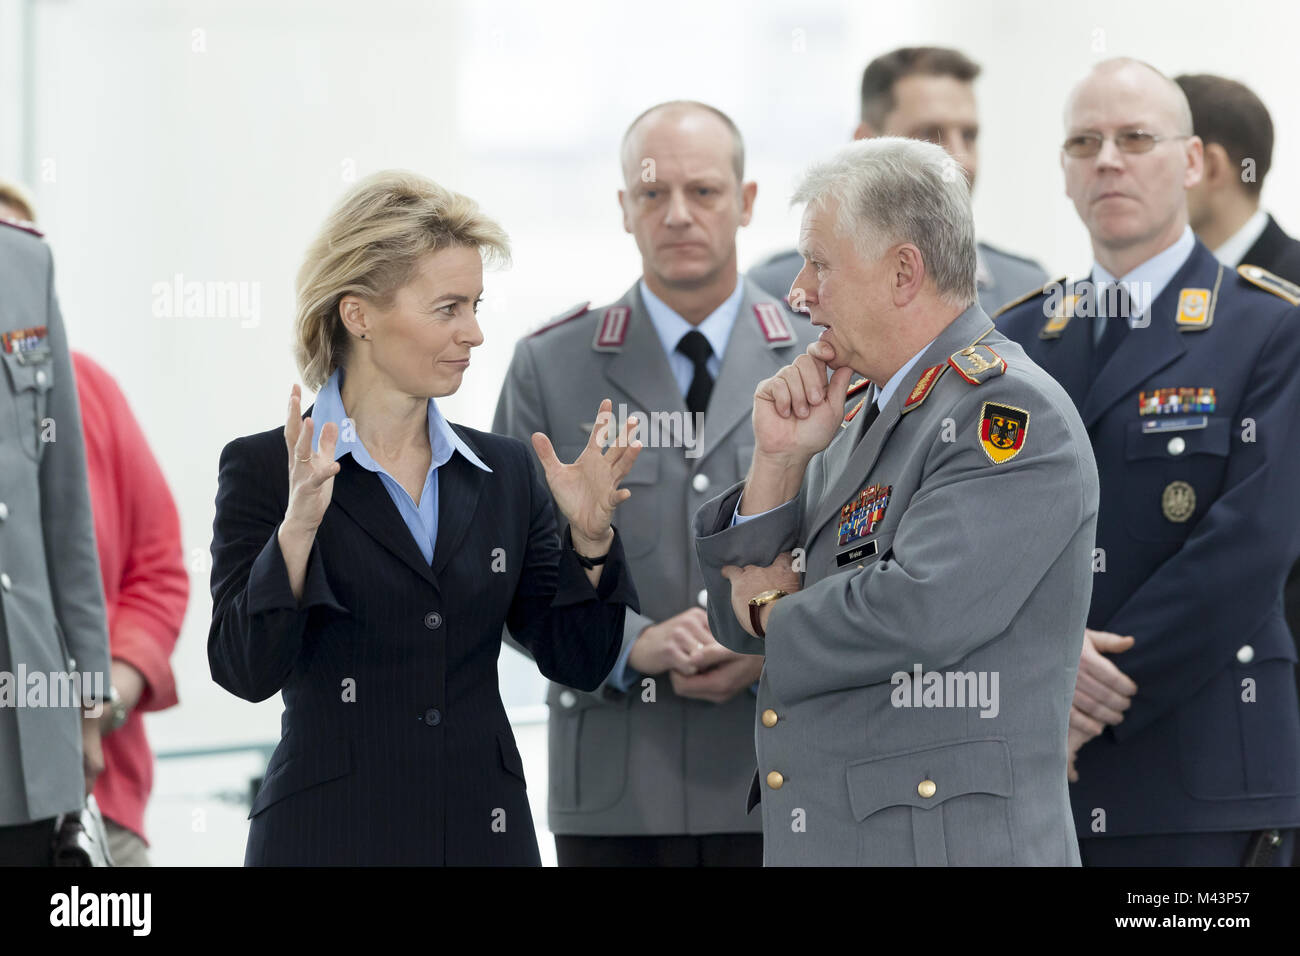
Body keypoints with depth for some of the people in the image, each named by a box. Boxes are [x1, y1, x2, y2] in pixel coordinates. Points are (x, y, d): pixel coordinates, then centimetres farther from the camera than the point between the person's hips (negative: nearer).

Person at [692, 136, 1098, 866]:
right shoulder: (860, 423, 16)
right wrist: (780, 462, -1)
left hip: (948, 840, -8)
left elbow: (921, 612, -25)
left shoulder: (1013, 413, -12)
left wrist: (779, 607, -6)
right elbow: (741, 622, 14)